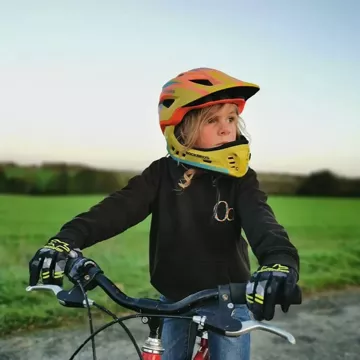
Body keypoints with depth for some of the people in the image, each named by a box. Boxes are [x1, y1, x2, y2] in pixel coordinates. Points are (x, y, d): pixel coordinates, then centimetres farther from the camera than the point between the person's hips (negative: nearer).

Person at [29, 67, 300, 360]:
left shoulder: (240, 179, -12)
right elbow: (119, 207, -22)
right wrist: (68, 239, -41)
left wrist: (280, 260, -53)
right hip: (174, 300, 2)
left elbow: (260, 219, -29)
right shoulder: (162, 174, -9)